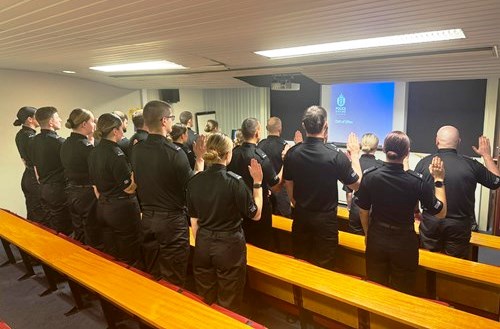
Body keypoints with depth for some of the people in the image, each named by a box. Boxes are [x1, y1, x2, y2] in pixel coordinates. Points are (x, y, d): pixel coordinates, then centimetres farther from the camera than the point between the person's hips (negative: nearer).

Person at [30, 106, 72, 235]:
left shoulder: (35, 140, 4)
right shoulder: (59, 142, -20)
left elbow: (35, 165, 12)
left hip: (44, 189, 8)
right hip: (59, 189, -8)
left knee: (50, 227, 19)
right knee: (62, 229, 4)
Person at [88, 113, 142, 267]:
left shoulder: (94, 152, 5)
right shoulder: (116, 154, -19)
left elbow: (95, 184, 13)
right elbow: (129, 188, -19)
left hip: (102, 207, 9)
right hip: (123, 208, -8)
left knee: (110, 255, 20)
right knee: (129, 257, 6)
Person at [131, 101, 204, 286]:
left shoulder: (137, 151, -2)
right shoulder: (174, 152, -20)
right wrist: (200, 159, -6)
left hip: (147, 220, 6)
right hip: (172, 221, -6)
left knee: (152, 276, 22)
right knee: (173, 281, 9)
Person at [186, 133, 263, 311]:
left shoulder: (194, 181, -3)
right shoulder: (234, 181, -16)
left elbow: (194, 220, 4)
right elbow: (256, 214, -9)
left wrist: (200, 244, 16)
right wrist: (257, 182, -4)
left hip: (203, 246, 5)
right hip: (229, 246, -4)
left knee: (205, 302, 20)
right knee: (228, 305, 14)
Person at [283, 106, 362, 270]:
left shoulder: (292, 153, -7)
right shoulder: (335, 155, -20)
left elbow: (288, 184, 5)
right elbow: (357, 185, -8)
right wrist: (355, 154, 3)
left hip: (300, 216, 4)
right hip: (325, 218, -4)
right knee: (323, 267, 12)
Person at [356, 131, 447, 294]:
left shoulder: (369, 175, -14)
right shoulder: (417, 181, -18)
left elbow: (363, 211, -4)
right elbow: (441, 212, -6)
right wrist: (439, 180, 0)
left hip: (376, 239, 2)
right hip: (404, 242, -1)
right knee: (402, 293, 19)